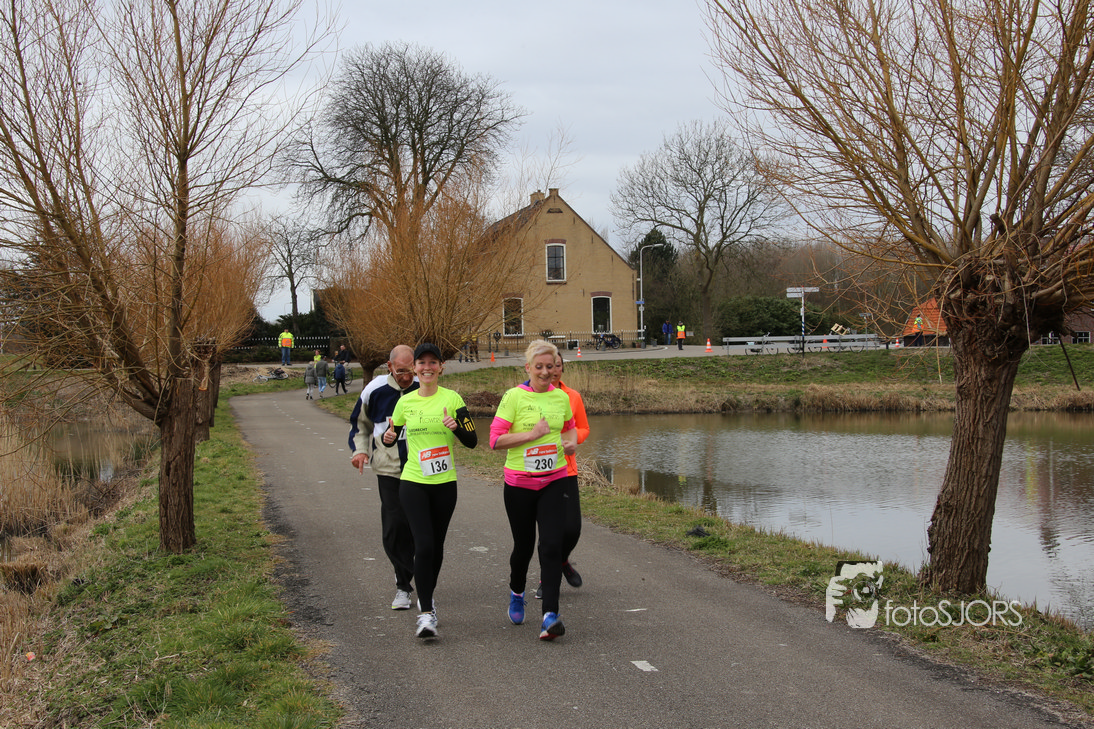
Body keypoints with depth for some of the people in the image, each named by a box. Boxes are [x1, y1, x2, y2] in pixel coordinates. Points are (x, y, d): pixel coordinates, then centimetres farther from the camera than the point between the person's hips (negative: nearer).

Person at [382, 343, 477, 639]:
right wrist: (388, 437, -7)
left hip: (445, 483, 1)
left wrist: (456, 426, -22)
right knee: (423, 545, -14)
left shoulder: (452, 398, -2)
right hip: (413, 482, -1)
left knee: (437, 545, 12)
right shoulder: (405, 402, 3)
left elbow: (472, 442, -2)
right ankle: (425, 613, -10)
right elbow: (392, 435, 16)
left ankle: (427, 596, 37)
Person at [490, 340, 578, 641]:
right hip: (520, 483, -2)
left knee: (552, 546, -11)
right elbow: (495, 440, -12)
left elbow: (570, 426, 26)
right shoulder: (514, 397, -8)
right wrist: (532, 434, -18)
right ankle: (516, 592, 43)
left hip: (555, 481, 2)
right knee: (524, 545, 12)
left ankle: (550, 615, -13)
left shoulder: (561, 398, 5)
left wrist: (572, 441, 5)